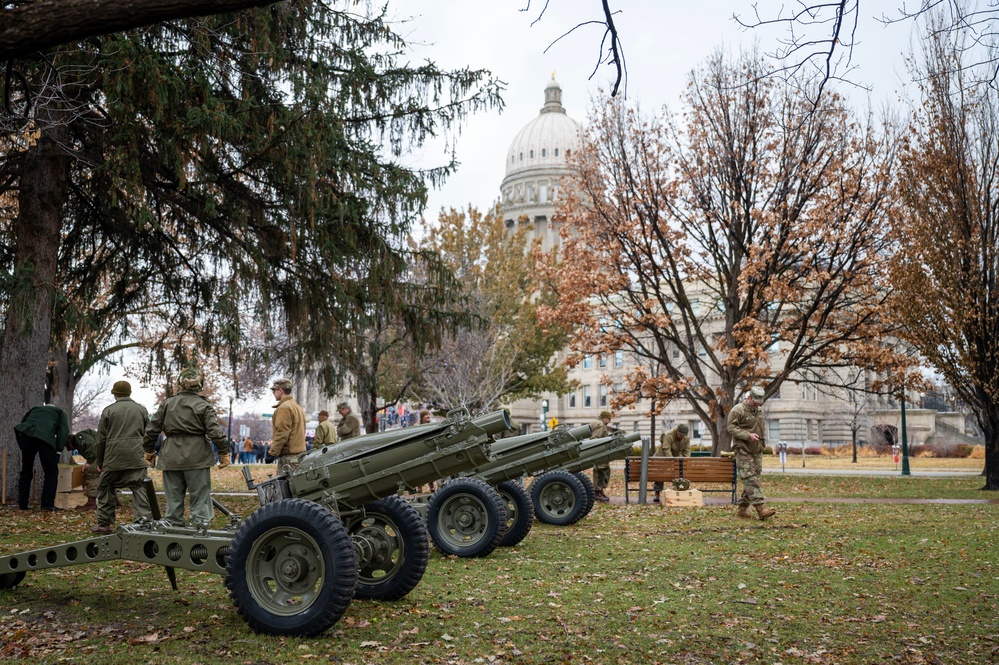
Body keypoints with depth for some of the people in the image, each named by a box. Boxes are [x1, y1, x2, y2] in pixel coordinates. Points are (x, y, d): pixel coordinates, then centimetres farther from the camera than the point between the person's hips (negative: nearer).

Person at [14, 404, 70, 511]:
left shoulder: (35, 409, 37)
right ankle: (48, 504, -4)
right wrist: (58, 451, 6)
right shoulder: (60, 412, 27)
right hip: (45, 436, -4)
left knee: (26, 471, 16)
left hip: (26, 433, 4)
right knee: (51, 472, 4)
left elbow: (22, 422, 25)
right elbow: (64, 431, 11)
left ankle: (22, 504, 18)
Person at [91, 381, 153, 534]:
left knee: (105, 488, 13)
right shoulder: (141, 409, 10)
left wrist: (99, 461, 13)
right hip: (136, 457, 1)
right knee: (139, 488, 0)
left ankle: (104, 523, 14)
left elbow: (101, 438, 6)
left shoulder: (108, 410, 3)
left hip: (113, 458, -1)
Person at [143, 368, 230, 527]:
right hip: (196, 458, -3)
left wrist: (149, 450, 21)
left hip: (171, 458, 3)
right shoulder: (204, 406, -4)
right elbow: (215, 432, -10)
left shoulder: (167, 403, 6)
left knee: (173, 498, 12)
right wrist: (224, 452, -2)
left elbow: (152, 429, 9)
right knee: (200, 496, 2)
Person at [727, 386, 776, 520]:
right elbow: (731, 427, -13)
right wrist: (748, 435, -21)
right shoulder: (738, 410, -8)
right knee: (750, 479, -12)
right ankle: (761, 507, -19)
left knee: (754, 478, 6)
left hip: (757, 451, 8)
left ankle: (742, 509, 12)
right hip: (743, 450, -8)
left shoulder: (759, 411, 17)